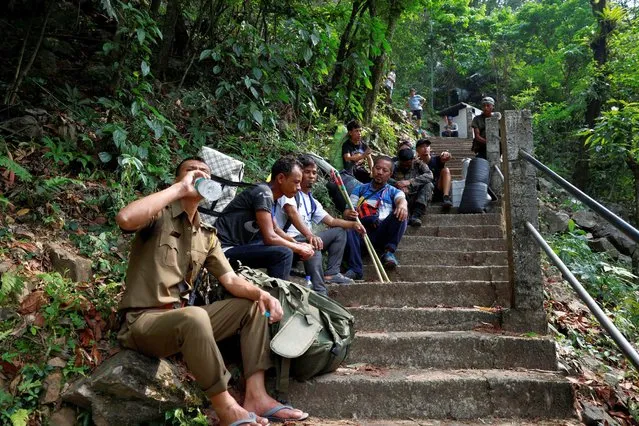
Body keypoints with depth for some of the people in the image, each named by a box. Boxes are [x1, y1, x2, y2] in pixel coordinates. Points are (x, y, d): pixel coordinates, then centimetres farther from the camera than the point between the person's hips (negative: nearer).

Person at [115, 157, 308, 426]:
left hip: (181, 318, 8)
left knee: (254, 306, 1)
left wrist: (261, 293, -13)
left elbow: (230, 280, 8)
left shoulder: (207, 235, 13)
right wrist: (180, 189, -22)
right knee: (195, 316, -38)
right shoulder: (159, 214, -6)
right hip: (144, 320, -7)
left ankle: (256, 396, -9)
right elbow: (125, 219, -30)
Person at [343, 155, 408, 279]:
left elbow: (401, 199, -6)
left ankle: (389, 251, -22)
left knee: (401, 213, -25)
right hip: (363, 231, 0)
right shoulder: (360, 189, 21)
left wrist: (402, 205, -34)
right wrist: (349, 213, -17)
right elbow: (347, 211, 11)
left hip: (384, 232, 0)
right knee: (349, 229, -33)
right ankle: (355, 269, -35)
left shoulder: (393, 192, 19)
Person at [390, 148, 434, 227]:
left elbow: (429, 175, -11)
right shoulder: (394, 166, 8)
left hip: (417, 199, 1)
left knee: (428, 185, -22)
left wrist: (410, 182, -22)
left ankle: (416, 216, -34)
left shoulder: (418, 164, 8)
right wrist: (397, 184, -26)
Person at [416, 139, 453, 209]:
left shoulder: (436, 159, 3)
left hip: (439, 190, 2)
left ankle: (446, 197, -30)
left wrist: (446, 155, -42)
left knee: (446, 170, -16)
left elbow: (446, 158, -19)